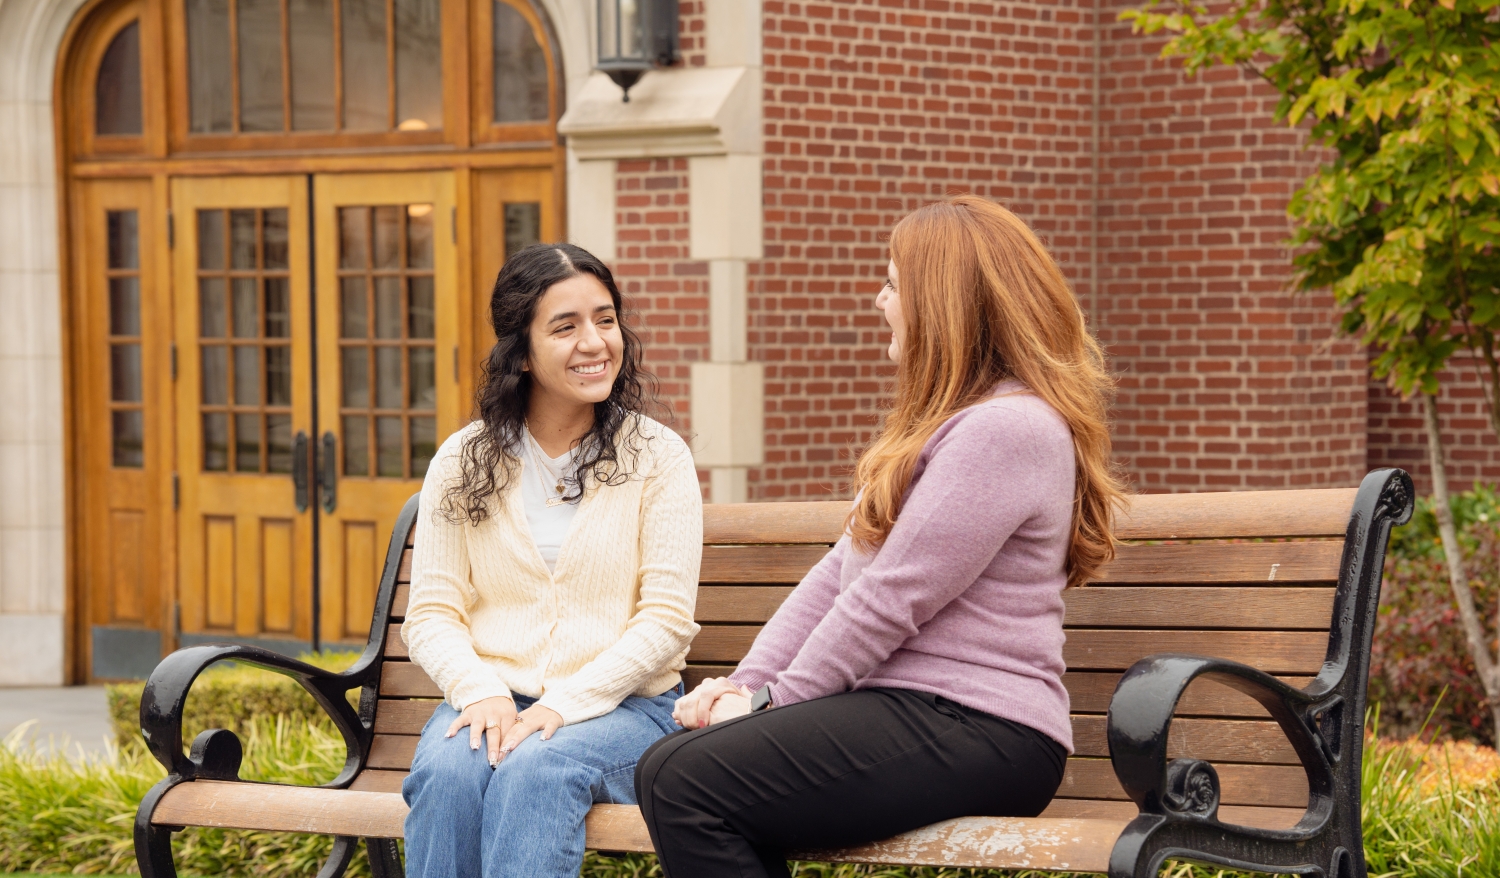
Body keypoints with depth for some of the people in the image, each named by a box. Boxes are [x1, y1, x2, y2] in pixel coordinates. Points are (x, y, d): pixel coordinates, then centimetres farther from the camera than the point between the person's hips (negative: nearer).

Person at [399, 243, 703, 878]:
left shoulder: (657, 457, 3)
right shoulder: (461, 462, 8)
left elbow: (667, 618, -4)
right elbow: (430, 613, 5)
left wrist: (565, 703, -16)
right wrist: (482, 692, -16)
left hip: (621, 705, -2)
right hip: (492, 700, 2)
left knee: (534, 770, -35)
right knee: (448, 773, -32)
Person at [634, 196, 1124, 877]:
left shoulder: (1008, 430, -13)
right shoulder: (943, 422, 23)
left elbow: (890, 601, -17)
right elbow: (839, 572, 19)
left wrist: (775, 700, -7)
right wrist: (748, 684, 7)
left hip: (977, 736, -10)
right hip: (908, 710, 10)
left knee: (684, 783, -21)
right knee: (670, 762, -6)